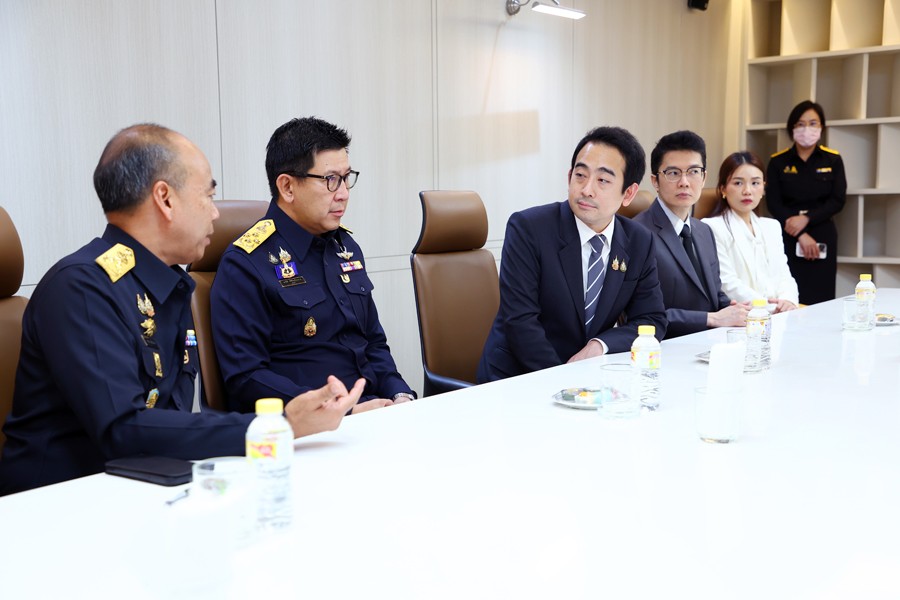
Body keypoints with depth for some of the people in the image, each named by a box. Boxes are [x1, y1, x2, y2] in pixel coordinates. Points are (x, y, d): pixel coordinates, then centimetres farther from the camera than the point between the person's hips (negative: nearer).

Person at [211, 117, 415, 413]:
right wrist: (348, 411, -18)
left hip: (370, 408, 7)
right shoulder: (245, 264, -8)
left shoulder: (345, 245, 15)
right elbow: (246, 378, -14)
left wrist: (400, 395, 3)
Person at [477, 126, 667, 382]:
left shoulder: (640, 243, 2)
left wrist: (600, 345, -13)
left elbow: (652, 320, 4)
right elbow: (520, 321, -16)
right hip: (515, 378, -3)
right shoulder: (527, 228, -12)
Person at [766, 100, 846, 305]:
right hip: (788, 237, -1)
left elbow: (838, 201, 0)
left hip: (822, 236, 1)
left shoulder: (833, 160, 6)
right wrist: (800, 235, -12)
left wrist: (806, 218, -15)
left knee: (821, 299, -2)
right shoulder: (778, 162, 3)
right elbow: (773, 203, -3)